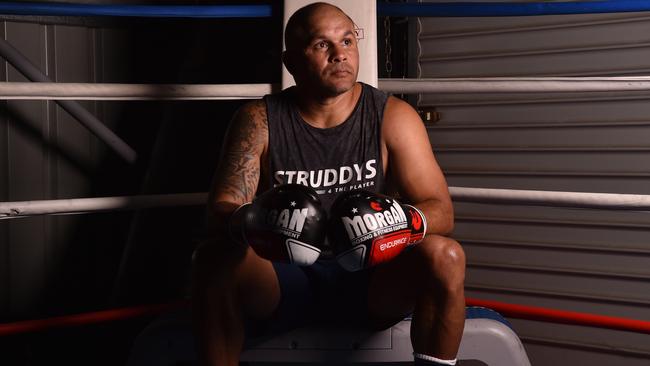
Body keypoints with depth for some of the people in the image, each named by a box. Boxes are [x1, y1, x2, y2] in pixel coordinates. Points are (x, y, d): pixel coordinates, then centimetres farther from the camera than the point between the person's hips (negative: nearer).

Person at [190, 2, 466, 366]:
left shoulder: (392, 117, -1)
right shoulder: (259, 121, -1)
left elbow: (441, 212, -6)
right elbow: (223, 209, -10)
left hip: (370, 278, 0)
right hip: (282, 280, 0)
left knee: (444, 256, -28)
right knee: (215, 258, -29)